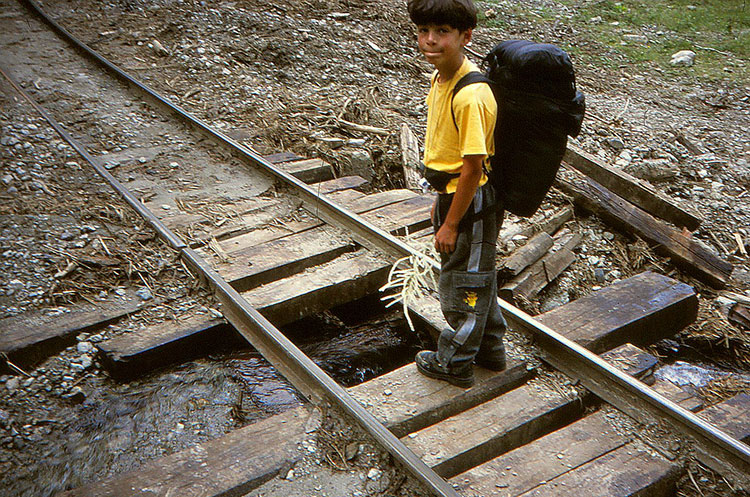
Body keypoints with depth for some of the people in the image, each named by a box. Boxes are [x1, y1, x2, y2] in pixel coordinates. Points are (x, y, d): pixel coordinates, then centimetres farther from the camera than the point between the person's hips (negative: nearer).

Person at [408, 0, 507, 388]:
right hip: (454, 193, 10)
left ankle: (455, 362, 29)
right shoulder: (442, 79, 2)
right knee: (477, 276, 22)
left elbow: (472, 167, -25)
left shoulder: (469, 96, -28)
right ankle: (490, 349, 41)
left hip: (471, 203, -9)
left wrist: (450, 223, -18)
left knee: (461, 282, 8)